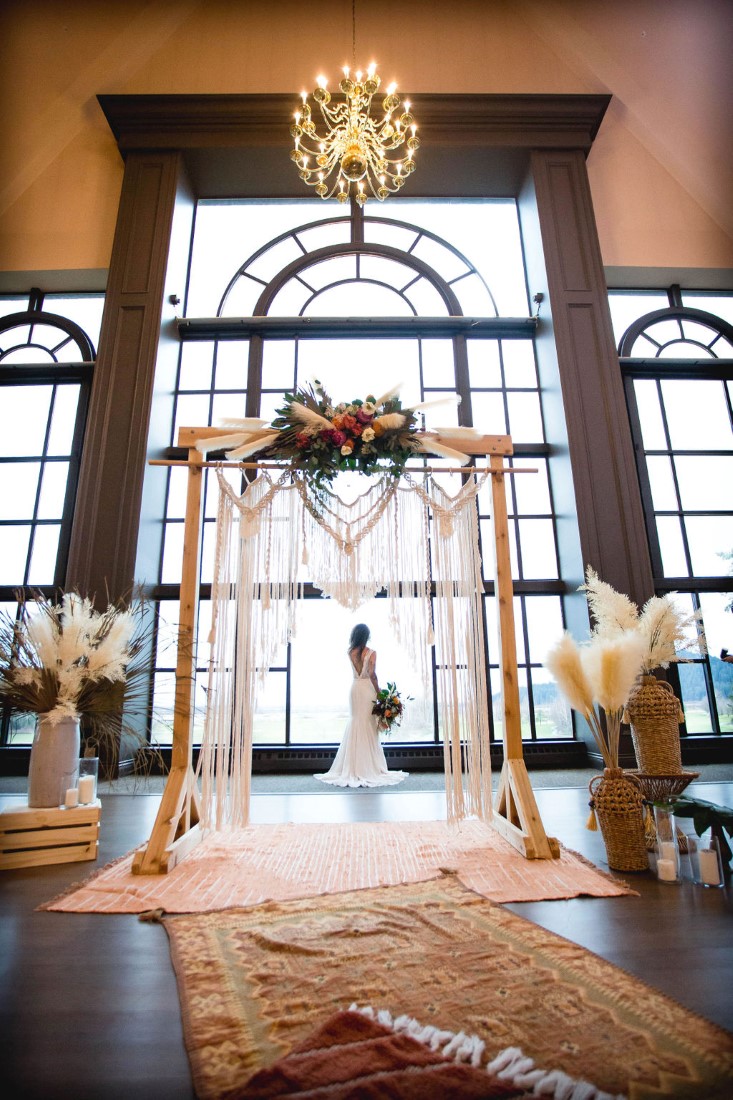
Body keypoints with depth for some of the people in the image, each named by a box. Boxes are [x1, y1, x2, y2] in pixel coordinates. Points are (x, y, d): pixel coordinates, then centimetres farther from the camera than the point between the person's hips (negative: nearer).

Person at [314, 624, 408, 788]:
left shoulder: (350, 652, 3)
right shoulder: (371, 653, -10)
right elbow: (372, 674, -18)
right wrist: (379, 691, -10)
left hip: (355, 688, 4)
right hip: (367, 688, -4)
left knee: (355, 723, 11)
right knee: (369, 726, 3)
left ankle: (354, 767, 14)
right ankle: (370, 767, 9)